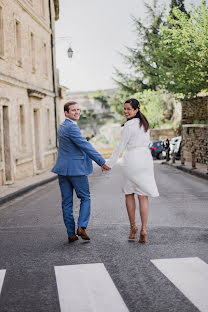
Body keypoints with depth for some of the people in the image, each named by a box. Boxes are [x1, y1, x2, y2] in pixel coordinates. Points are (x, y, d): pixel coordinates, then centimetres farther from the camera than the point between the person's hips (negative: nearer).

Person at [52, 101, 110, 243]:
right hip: (76, 168, -8)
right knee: (85, 198, 5)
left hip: (62, 169, 9)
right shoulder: (71, 127, -15)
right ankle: (82, 227, -6)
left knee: (67, 201, 8)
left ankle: (71, 234, 12)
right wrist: (102, 162, -17)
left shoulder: (62, 127, 16)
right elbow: (85, 146, -19)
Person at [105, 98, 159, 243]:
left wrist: (110, 164, -4)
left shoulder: (129, 125, -10)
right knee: (143, 196, 2)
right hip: (146, 159, 6)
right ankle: (143, 230, -2)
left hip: (131, 160, -6)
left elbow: (121, 146, -10)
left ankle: (133, 226, 15)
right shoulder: (145, 123, 12)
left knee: (129, 194, 12)